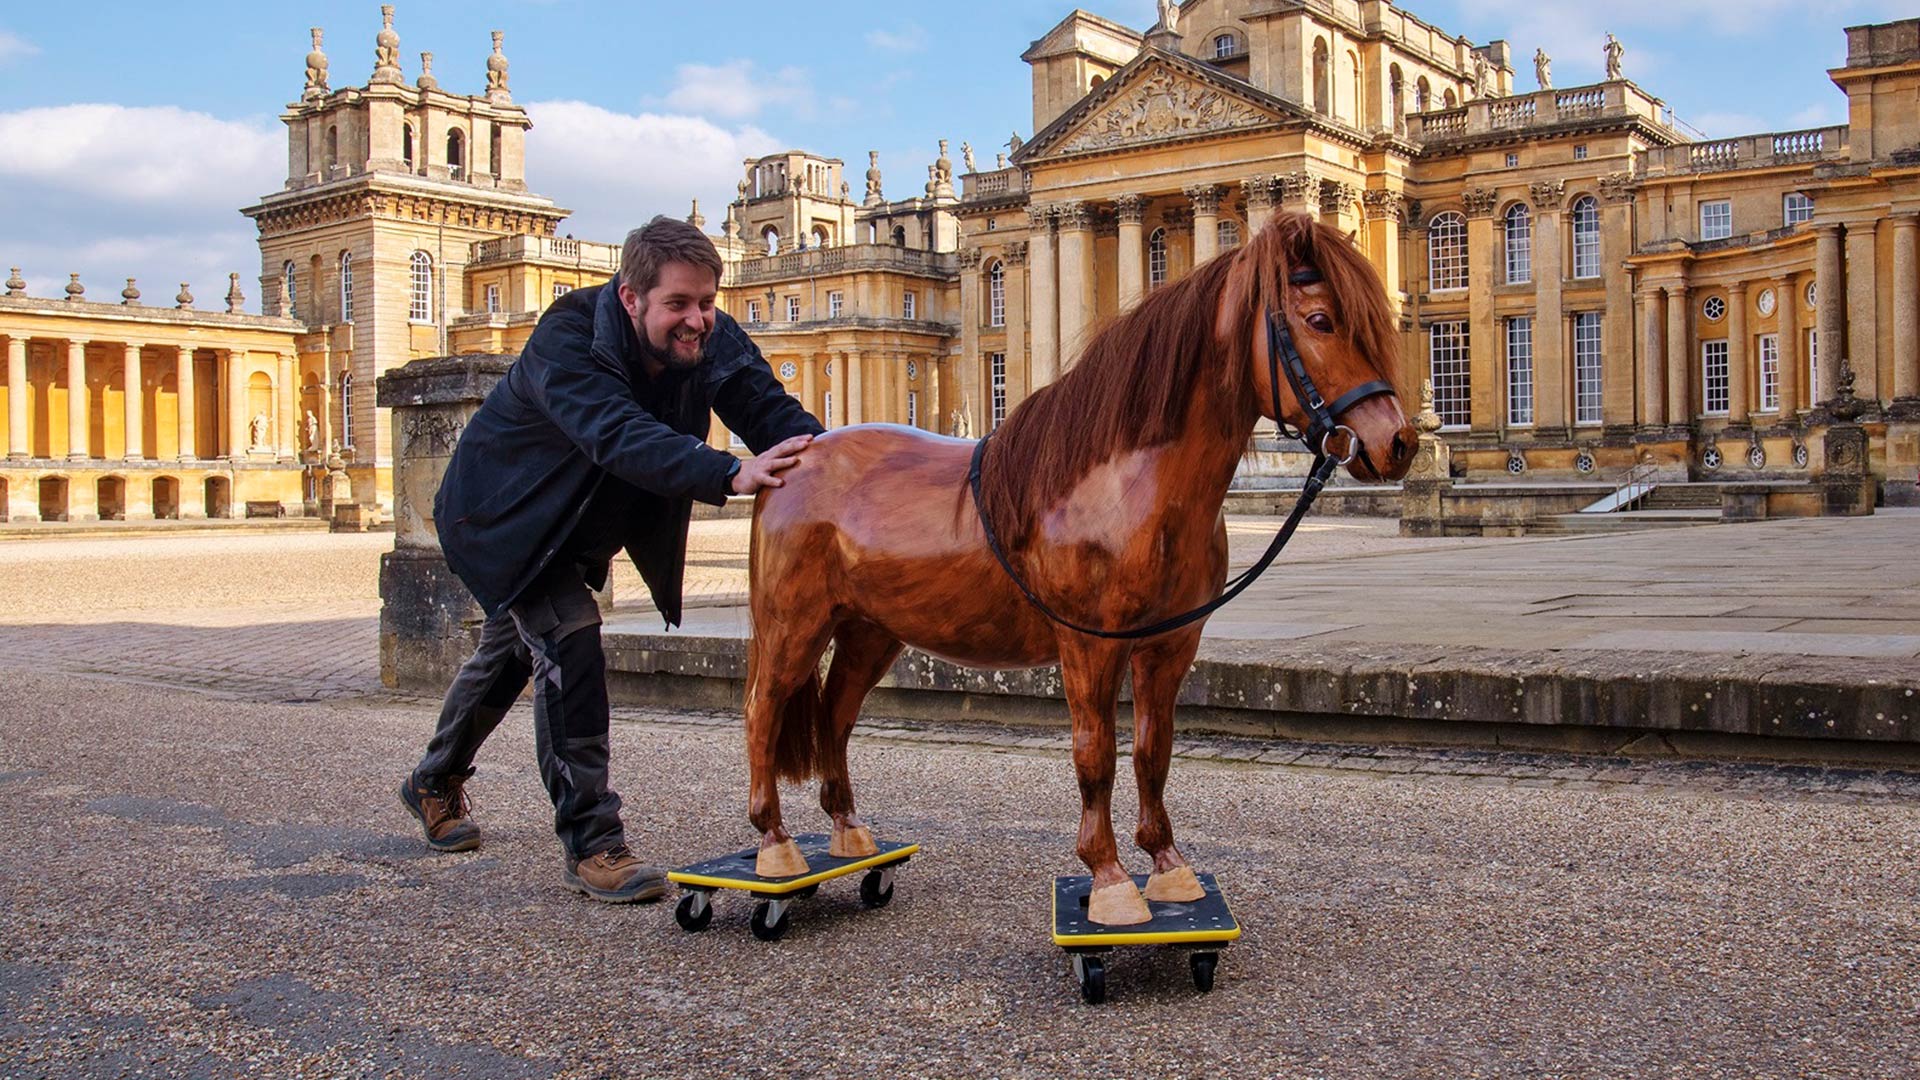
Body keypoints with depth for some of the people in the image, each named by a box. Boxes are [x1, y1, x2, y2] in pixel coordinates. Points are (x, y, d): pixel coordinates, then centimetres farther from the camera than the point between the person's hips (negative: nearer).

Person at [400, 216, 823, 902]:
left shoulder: (711, 340, -20)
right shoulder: (566, 343, -36)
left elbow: (769, 407, -34)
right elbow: (621, 437, -53)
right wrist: (729, 474, -69)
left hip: (580, 524, 7)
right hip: (505, 512, -7)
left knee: (513, 649, 22)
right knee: (568, 640, -23)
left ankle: (435, 784, 47)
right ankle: (590, 844, -14)